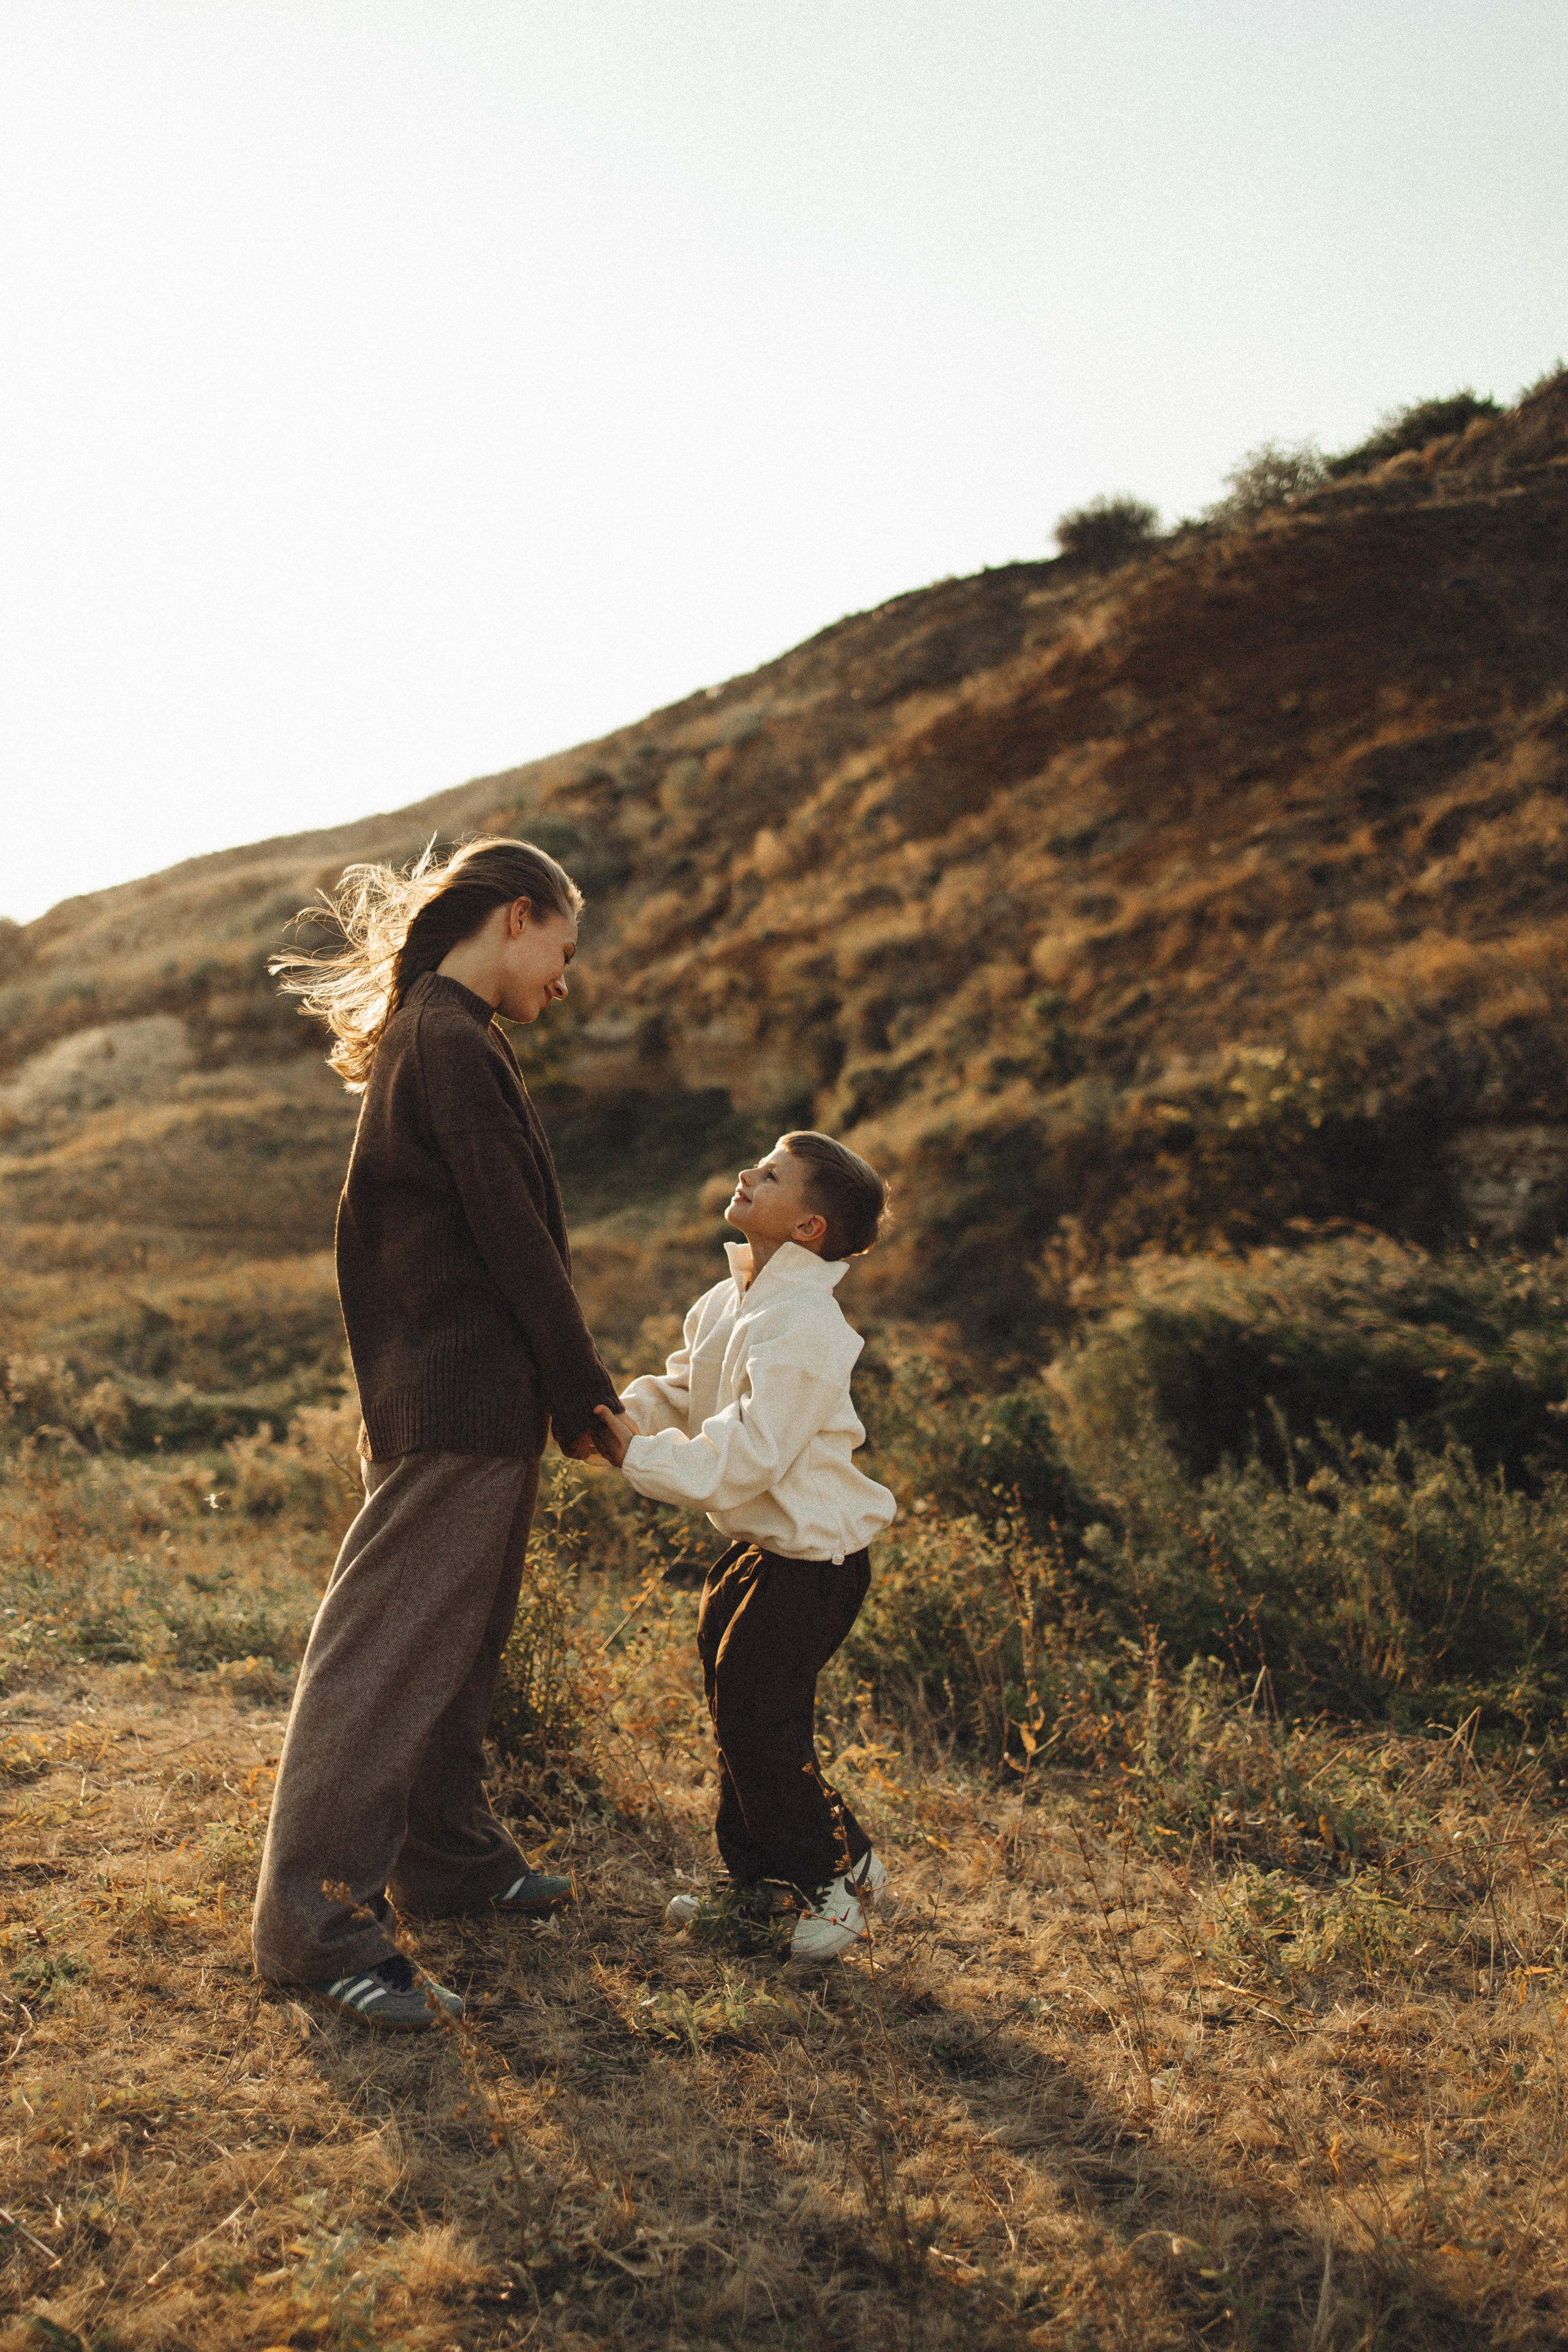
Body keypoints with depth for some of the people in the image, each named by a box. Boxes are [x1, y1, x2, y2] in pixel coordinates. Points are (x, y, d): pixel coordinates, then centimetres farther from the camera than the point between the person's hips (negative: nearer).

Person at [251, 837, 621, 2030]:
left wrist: (568, 1384, 14)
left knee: (463, 1637, 19)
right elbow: (513, 1238, -16)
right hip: (463, 1405, -11)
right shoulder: (452, 1046, -16)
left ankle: (445, 1852, 32)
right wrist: (583, 1391, -7)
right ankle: (317, 1921, 2)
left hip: (472, 1403, 11)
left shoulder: (438, 1038, 16)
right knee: (385, 1653, -5)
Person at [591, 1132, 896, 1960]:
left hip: (811, 1557, -10)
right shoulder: (727, 1303, 7)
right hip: (760, 1548, 10)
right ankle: (755, 1876, 34)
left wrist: (640, 1456, -21)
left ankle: (835, 1874, 18)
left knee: (757, 1724, -4)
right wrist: (618, 1413, -4)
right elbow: (679, 1393, 15)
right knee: (740, 1716, 17)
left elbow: (745, 1456, -29)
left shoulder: (802, 1326, -25)